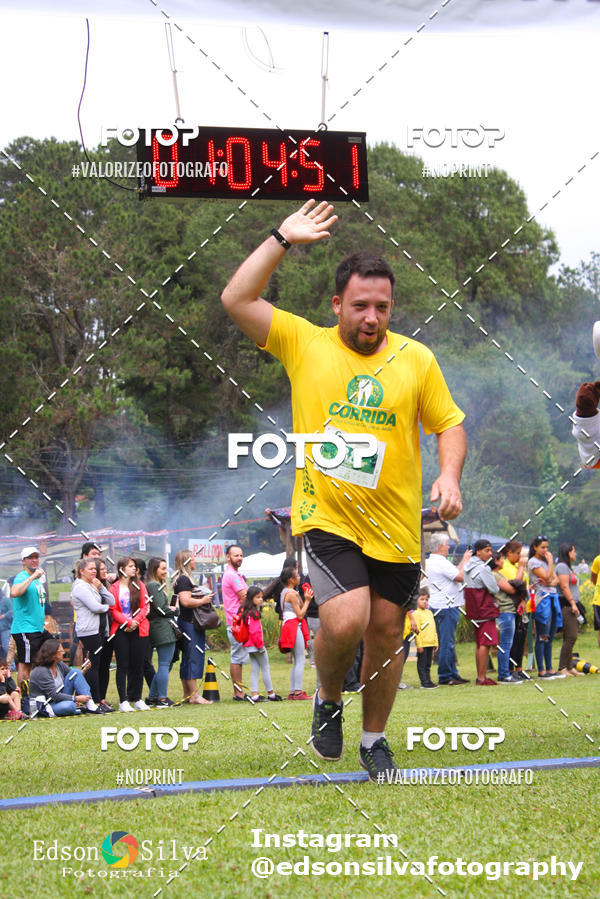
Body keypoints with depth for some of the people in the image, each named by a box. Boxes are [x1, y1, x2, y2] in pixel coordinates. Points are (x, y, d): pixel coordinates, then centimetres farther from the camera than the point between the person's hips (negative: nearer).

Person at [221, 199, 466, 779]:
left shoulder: (416, 358, 5)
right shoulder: (303, 343, 0)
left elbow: (449, 424, 11)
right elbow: (236, 300, -8)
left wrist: (450, 475, -8)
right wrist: (283, 239, -7)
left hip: (397, 525, 3)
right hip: (327, 518, -3)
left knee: (386, 631, 8)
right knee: (345, 620, -22)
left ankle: (374, 739, 30)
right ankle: (328, 698, 10)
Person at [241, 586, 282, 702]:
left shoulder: (246, 611, 11)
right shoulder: (253, 613, -19)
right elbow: (254, 631, -23)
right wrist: (261, 645, -16)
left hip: (250, 646, 9)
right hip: (256, 645, -9)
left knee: (254, 670, 8)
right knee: (265, 668, 3)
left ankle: (254, 695, 4)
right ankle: (271, 694, 11)